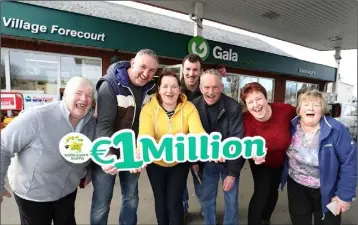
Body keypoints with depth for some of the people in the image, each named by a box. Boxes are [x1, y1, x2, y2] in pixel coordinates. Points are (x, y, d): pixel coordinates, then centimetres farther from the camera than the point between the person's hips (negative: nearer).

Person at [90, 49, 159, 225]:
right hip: (109, 153, -5)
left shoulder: (151, 88, -2)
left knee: (131, 198, 19)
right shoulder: (111, 85, -19)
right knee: (102, 203, 8)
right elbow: (104, 124, -26)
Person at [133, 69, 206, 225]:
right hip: (156, 163, 1)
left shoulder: (189, 108, -15)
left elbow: (198, 132, -28)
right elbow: (145, 136, -31)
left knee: (174, 202, 2)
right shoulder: (148, 109, -18)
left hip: (180, 163, 0)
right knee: (161, 201, 18)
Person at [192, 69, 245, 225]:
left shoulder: (233, 107, -20)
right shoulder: (194, 106, -12)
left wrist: (232, 172, -16)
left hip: (229, 161, -2)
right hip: (207, 161, 2)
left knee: (231, 201, 11)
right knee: (206, 199, 14)